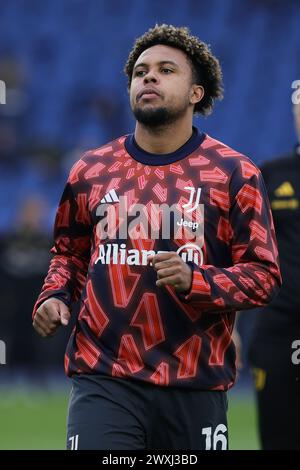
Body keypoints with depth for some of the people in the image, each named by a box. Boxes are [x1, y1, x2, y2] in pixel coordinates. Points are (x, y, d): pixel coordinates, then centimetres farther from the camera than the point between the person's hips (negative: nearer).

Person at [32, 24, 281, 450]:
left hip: (196, 386, -1)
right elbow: (69, 252, 25)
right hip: (104, 382, 1)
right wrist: (54, 297, 4)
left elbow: (264, 275, -1)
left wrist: (194, 281, -18)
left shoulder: (234, 173, 2)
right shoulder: (91, 170, 11)